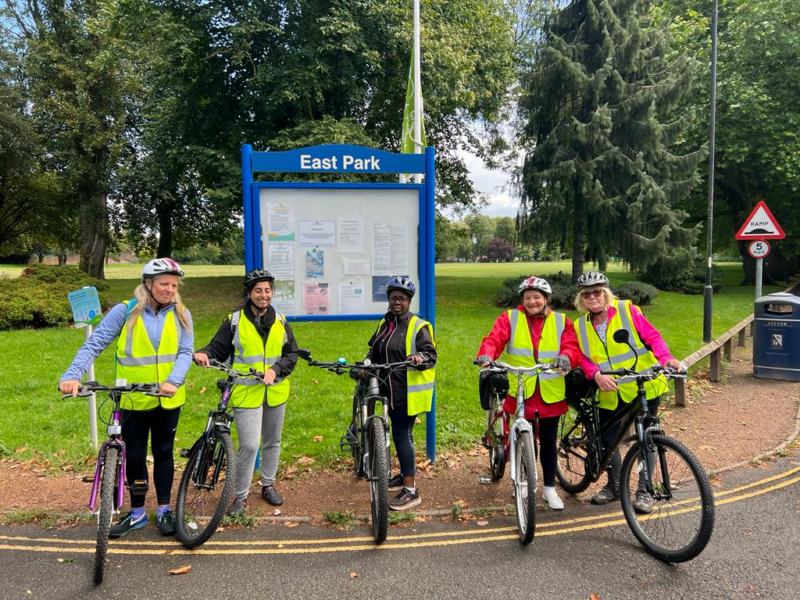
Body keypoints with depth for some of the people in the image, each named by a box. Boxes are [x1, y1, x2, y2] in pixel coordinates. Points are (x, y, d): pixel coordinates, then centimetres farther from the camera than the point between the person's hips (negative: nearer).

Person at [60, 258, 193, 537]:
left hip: (168, 399, 1)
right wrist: (72, 375, -24)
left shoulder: (180, 315, -1)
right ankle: (137, 513, 28)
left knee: (163, 453, 13)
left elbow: (185, 352, -9)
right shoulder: (125, 311, -6)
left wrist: (173, 381, -26)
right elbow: (93, 344, -10)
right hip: (133, 399, -1)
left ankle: (164, 510, 28)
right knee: (134, 456, 9)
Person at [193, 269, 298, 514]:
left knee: (272, 442, 17)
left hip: (275, 392, 4)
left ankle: (268, 485, 36)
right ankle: (240, 496, 7)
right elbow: (218, 348, -3)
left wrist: (275, 369, -12)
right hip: (247, 392, -4)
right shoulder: (235, 321, -3)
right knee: (249, 446, -10)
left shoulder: (280, 321, 7)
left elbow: (291, 353, 5)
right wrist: (203, 354, -25)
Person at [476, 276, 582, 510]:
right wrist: (486, 355, -32)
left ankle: (550, 489, 26)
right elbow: (494, 339, -11)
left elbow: (571, 346, -4)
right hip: (518, 391, -1)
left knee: (548, 441, 10)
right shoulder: (509, 319, 2)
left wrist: (566, 357, -27)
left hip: (550, 393, 1)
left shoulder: (561, 322, 7)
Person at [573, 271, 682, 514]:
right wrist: (596, 375, -25)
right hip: (610, 393, 3)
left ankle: (644, 491, 19)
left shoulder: (627, 310, -5)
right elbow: (583, 358, -4)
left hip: (644, 387, -3)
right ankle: (615, 485, 29)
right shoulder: (580, 326, 5)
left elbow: (652, 336, -9)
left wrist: (666, 358, -26)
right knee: (605, 439, 6)